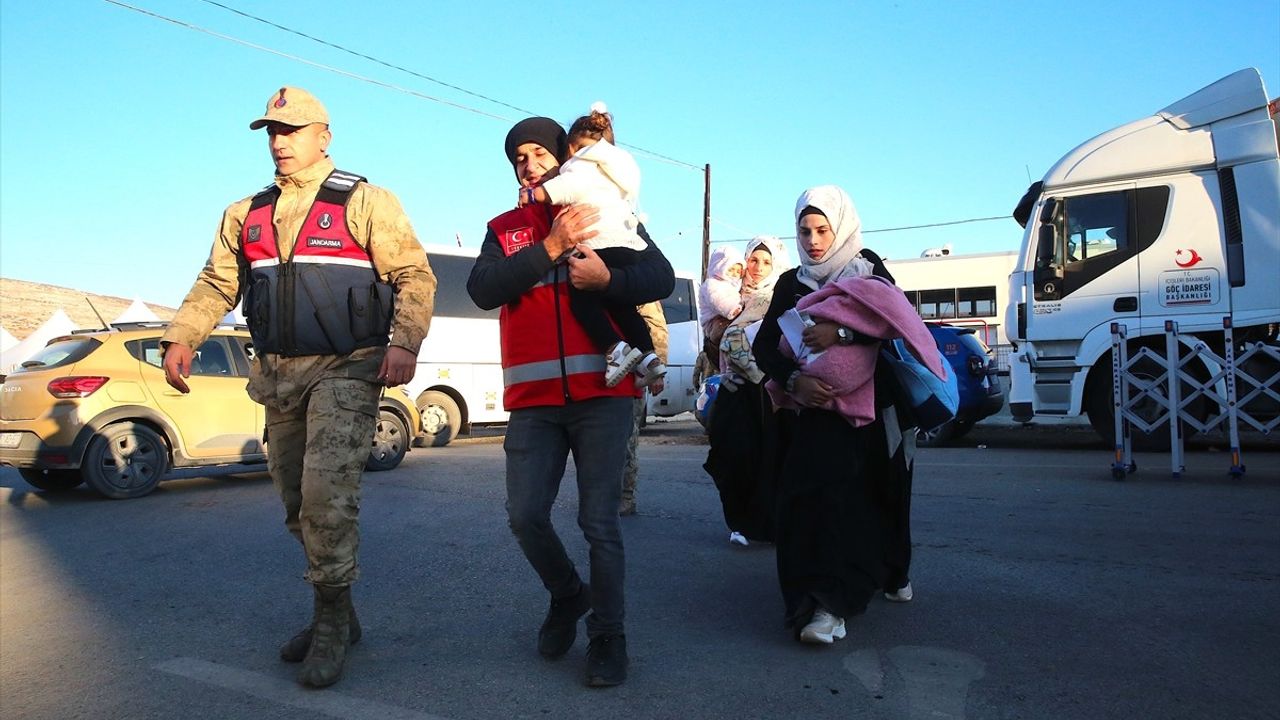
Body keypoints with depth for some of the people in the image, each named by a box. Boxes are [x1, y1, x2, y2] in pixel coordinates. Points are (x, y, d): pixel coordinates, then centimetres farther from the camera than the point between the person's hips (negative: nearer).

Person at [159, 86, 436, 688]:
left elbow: (415, 276, -8)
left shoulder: (364, 203, -2)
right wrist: (181, 338, 1)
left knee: (326, 492, -16)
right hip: (279, 373, 7)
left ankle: (331, 623, 0)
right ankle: (334, 616, 25)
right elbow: (216, 283, 16)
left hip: (346, 370, -6)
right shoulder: (246, 215, 16)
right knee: (298, 504, 10)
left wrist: (404, 343, -21)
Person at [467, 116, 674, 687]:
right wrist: (551, 247, -14)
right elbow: (482, 290, -5)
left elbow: (660, 277, -1)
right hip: (533, 401, 3)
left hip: (601, 394, -2)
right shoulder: (505, 230, 14)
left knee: (600, 522, -2)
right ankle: (567, 595, 29)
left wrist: (607, 278, -20)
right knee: (525, 517, 0)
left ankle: (607, 635, 16)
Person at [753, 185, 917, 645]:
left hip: (874, 404, -1)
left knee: (875, 494, 1)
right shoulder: (791, 284, 9)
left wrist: (842, 333, -25)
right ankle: (828, 602, -11)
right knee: (822, 486, -15)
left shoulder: (870, 272, 3)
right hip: (819, 406, 1)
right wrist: (794, 379, -19)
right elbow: (764, 345, 0)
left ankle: (888, 571, 27)